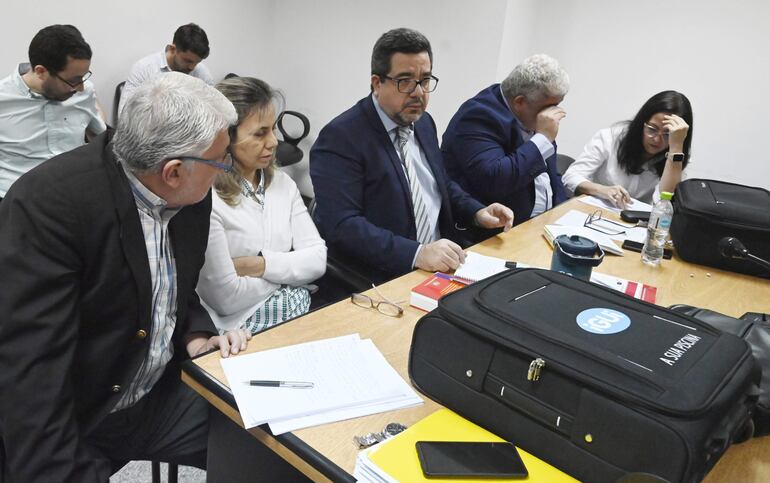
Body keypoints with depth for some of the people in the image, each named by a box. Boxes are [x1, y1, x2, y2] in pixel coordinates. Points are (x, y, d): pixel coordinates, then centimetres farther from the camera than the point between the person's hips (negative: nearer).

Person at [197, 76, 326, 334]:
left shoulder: (282, 182, 8)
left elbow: (318, 259, 2)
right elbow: (226, 298, -16)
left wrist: (261, 265, -13)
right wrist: (291, 269, -4)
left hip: (302, 313, 6)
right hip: (244, 330, -6)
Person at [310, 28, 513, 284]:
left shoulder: (424, 122, 11)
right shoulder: (340, 138, -13)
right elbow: (341, 226, -21)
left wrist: (476, 212, 5)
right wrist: (417, 254, -29)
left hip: (442, 262, 8)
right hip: (383, 281, -7)